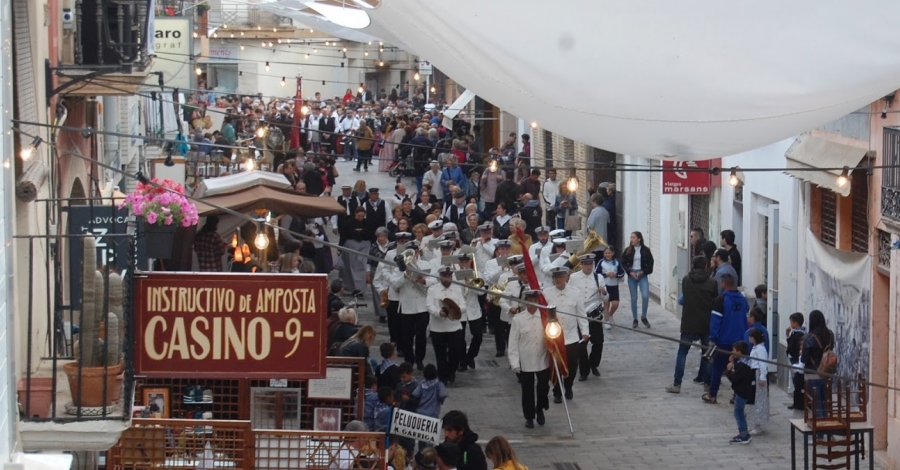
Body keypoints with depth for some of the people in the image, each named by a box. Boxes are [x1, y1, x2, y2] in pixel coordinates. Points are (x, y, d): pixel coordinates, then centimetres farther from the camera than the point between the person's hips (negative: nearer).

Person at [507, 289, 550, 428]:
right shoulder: (518, 319, -8)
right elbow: (513, 342, -6)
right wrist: (515, 363, -9)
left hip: (543, 361, 1)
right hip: (525, 362, -1)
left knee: (543, 388, 10)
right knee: (527, 391, 9)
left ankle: (540, 409, 37)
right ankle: (529, 417, 26)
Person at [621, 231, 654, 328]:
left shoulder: (645, 250, -2)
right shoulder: (628, 251, 2)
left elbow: (650, 264, 1)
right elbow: (623, 264, 4)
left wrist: (643, 272, -11)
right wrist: (630, 272, -10)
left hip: (642, 275, -1)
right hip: (631, 276, 1)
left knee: (645, 296, -13)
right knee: (634, 298, 6)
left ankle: (644, 317, 6)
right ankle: (635, 319, 15)